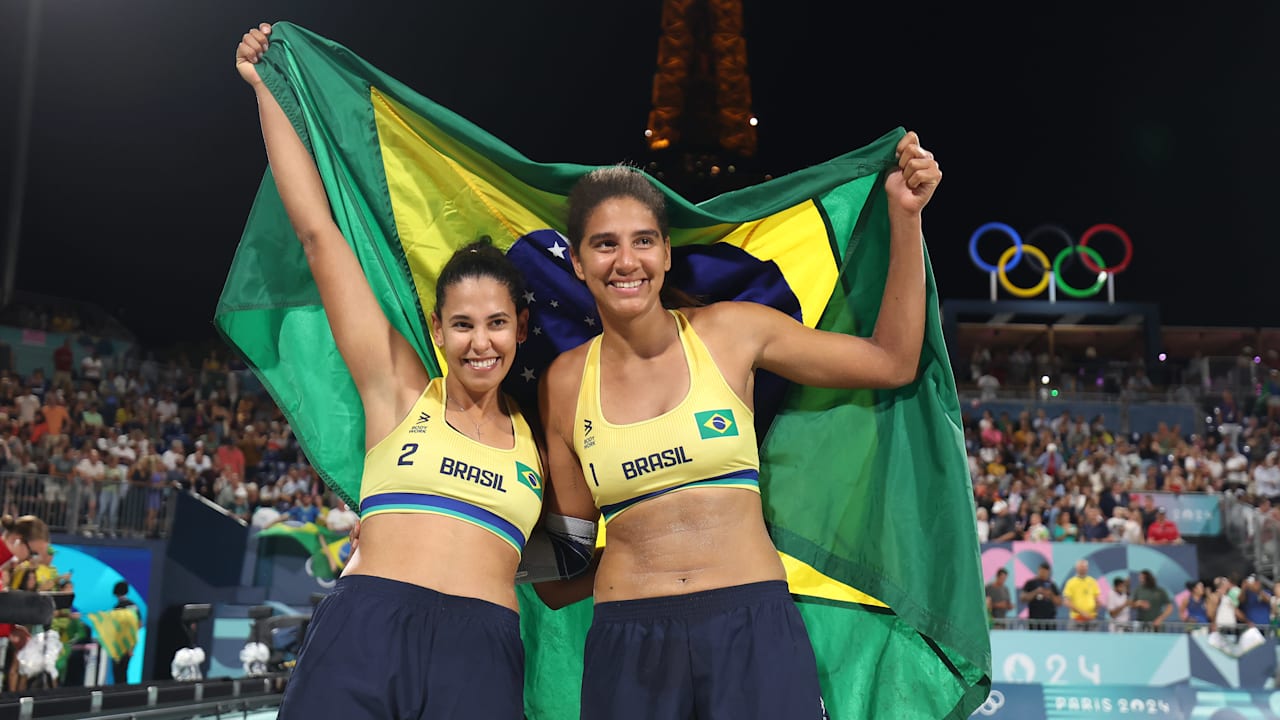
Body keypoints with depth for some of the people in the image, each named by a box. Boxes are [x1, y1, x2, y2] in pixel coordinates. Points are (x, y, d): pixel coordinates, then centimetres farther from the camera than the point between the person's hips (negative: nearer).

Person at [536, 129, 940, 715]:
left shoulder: (729, 331, 0)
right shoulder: (566, 382, 3)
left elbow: (892, 363, 3)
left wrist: (905, 218, 0)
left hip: (755, 629, -1)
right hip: (627, 641, 1)